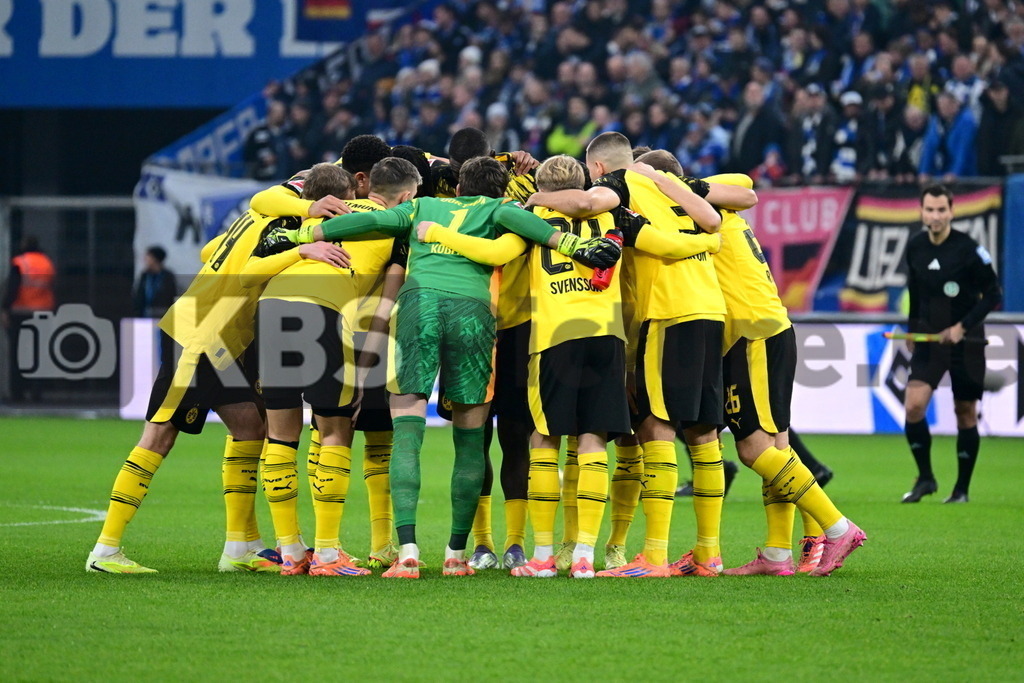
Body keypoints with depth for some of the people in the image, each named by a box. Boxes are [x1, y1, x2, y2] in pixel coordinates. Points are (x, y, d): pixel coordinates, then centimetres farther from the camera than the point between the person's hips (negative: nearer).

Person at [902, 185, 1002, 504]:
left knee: (965, 413, 4)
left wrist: (962, 327, -18)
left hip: (965, 341, -3)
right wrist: (912, 329, 17)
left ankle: (962, 489, 16)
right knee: (913, 405, -13)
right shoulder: (915, 247, -1)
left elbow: (993, 294, -11)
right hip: (929, 338, 3)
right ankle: (925, 478, 3)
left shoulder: (969, 250, -15)